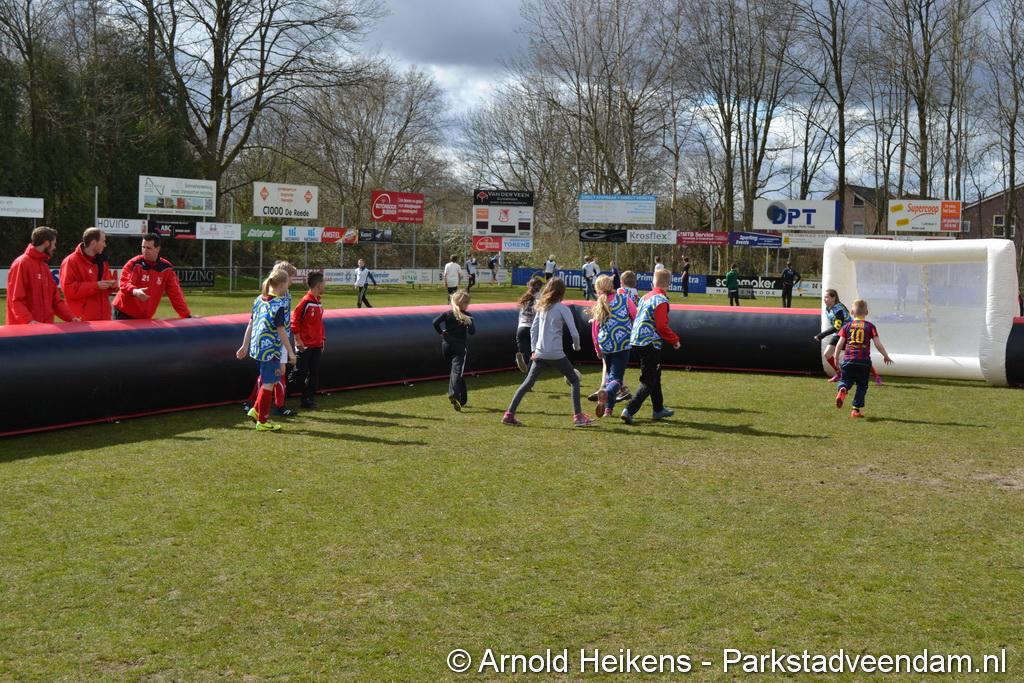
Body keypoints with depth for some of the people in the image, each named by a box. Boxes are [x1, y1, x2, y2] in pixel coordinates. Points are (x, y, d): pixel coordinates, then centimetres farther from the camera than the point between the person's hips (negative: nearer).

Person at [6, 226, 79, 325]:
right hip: (23, 328, -8)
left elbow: (55, 299, 18)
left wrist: (71, 317, 4)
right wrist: (29, 320, -29)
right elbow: (15, 299, -16)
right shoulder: (21, 264, -9)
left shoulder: (45, 266, 17)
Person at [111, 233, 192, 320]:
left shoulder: (166, 268, 0)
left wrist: (187, 316, -4)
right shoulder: (134, 264, -10)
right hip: (123, 314, -3)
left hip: (144, 318, 4)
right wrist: (135, 291, -46)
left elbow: (175, 294, 1)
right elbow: (125, 283, -23)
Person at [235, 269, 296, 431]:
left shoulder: (259, 299, 7)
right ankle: (262, 421, 10)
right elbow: (281, 331, -16)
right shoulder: (280, 305, -16)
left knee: (266, 381, 23)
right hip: (272, 349, -8)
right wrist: (290, 352, -10)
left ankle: (256, 410, 23)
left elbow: (250, 324, 11)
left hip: (257, 347, 8)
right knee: (268, 384, 3)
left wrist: (245, 346, 18)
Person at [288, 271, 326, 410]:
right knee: (299, 373, -4)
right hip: (304, 345, -8)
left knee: (314, 374, 9)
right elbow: (294, 320, -14)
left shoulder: (319, 302, 11)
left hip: (317, 345, 8)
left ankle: (308, 400, 16)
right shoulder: (306, 301, -15)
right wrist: (298, 339, -15)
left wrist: (322, 339, 17)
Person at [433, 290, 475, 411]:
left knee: (455, 370, 18)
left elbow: (435, 322, -10)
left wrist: (441, 332, 4)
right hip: (459, 347, -4)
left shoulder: (447, 314, 3)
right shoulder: (467, 316, -4)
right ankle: (454, 394, -37)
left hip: (446, 346, 4)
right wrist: (469, 322, 8)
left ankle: (462, 399, 25)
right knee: (457, 371, -12)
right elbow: (472, 331, -10)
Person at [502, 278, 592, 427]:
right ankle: (578, 416, 3)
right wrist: (576, 346, 9)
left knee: (527, 383, 10)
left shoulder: (542, 307, 10)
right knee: (574, 380, 9)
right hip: (556, 354, -5)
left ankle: (509, 414, 5)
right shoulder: (562, 308, -7)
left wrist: (534, 349, 11)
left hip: (539, 353, 5)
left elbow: (533, 329, 11)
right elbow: (574, 332, -9)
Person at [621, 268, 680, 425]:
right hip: (650, 343, -9)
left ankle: (659, 409, 33)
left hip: (636, 340, 9)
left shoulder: (646, 297, 12)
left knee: (654, 375, 22)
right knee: (648, 381, -3)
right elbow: (662, 326, -19)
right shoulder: (661, 300, -14)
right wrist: (674, 340, -5)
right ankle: (629, 411, -13)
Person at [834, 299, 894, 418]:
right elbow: (878, 344, -1)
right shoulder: (870, 326, 4)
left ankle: (842, 389, -23)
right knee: (862, 385, 11)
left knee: (846, 380, 12)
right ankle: (856, 409, 6)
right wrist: (886, 356, 13)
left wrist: (836, 358, 15)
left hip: (848, 359, 1)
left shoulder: (847, 326, 7)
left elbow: (840, 344, 3)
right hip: (863, 361, -1)